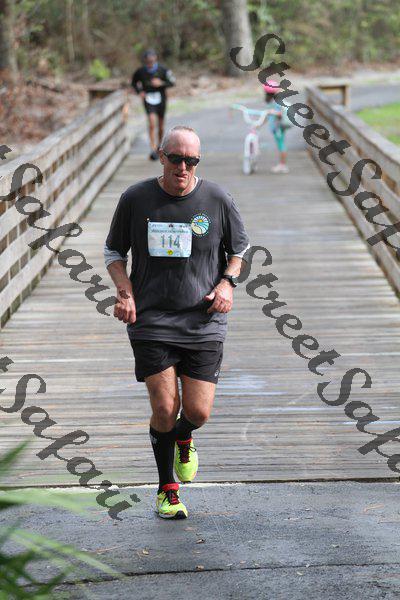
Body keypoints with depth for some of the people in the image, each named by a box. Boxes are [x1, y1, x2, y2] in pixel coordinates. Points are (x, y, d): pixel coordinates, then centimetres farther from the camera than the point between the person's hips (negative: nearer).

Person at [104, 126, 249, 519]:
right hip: (151, 322, -1)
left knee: (198, 411, -3)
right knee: (164, 409, -9)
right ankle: (167, 490, 14)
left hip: (203, 323, 1)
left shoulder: (217, 200, -1)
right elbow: (114, 251, 12)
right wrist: (125, 292, -5)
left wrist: (227, 282, -3)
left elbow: (240, 247, 15)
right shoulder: (135, 199, -1)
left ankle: (184, 440, 37)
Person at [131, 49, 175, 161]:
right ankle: (153, 150, -18)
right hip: (149, 100, -1)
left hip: (160, 99, 1)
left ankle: (159, 146, 34)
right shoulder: (140, 71, -6)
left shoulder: (162, 70, -9)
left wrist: (161, 83, -21)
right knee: (152, 123, -17)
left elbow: (172, 82, -6)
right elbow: (134, 82, 11)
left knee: (161, 125, 12)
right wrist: (139, 92, -5)